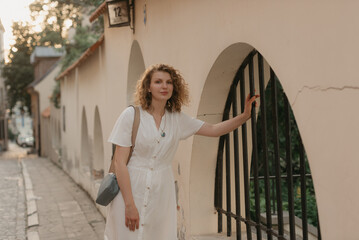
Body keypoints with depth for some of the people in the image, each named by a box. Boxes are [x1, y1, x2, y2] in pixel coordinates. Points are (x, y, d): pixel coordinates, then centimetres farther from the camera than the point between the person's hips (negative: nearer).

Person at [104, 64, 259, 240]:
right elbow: (119, 161, -11)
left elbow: (213, 130, 8)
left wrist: (244, 116, -8)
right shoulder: (131, 115, -7)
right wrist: (129, 204, -17)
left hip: (162, 195, 4)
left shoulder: (176, 119, 7)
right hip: (130, 191, -4)